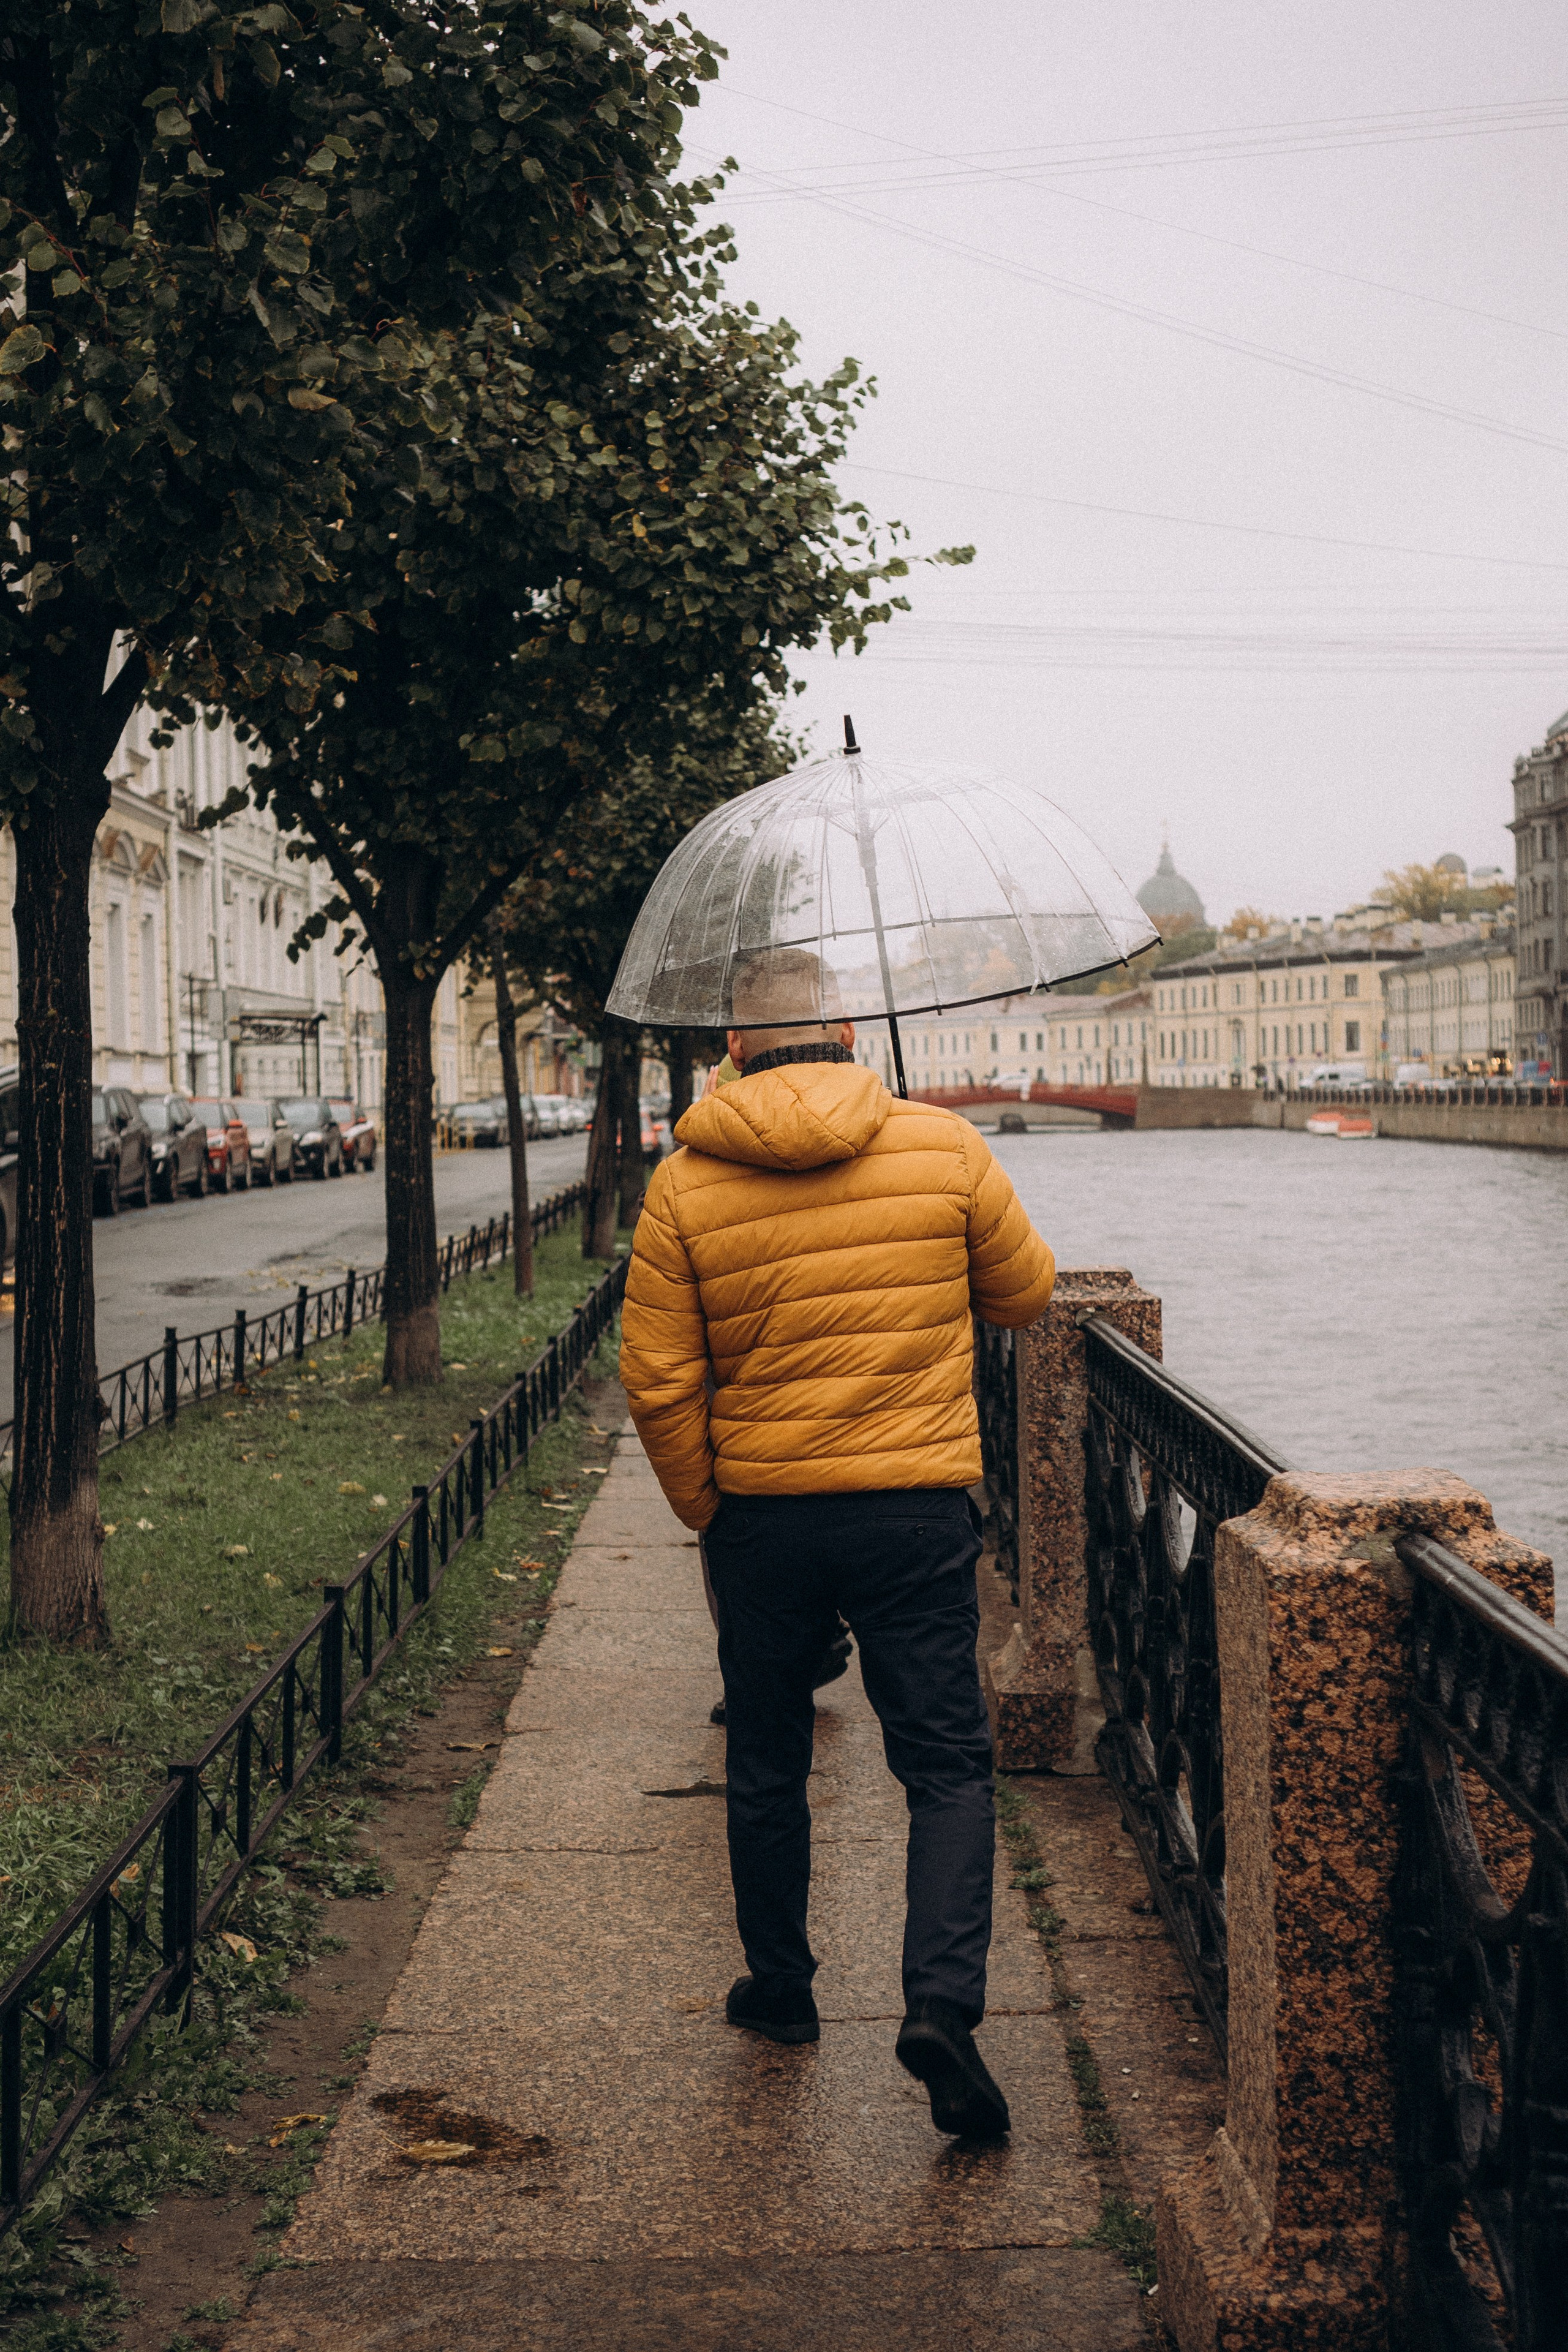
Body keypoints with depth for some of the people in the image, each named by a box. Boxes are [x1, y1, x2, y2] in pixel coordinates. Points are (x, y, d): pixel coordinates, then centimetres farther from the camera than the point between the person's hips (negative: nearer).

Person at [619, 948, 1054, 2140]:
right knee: (949, 1763, 5)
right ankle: (943, 1999, -11)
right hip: (919, 1510, -1)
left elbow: (658, 1381, -5)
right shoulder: (943, 1146, -5)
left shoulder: (685, 1184, -5)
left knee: (768, 1766, 18)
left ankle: (780, 1985, 32)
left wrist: (704, 1508, 8)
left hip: (763, 1512, 1)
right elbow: (1026, 1292, 8)